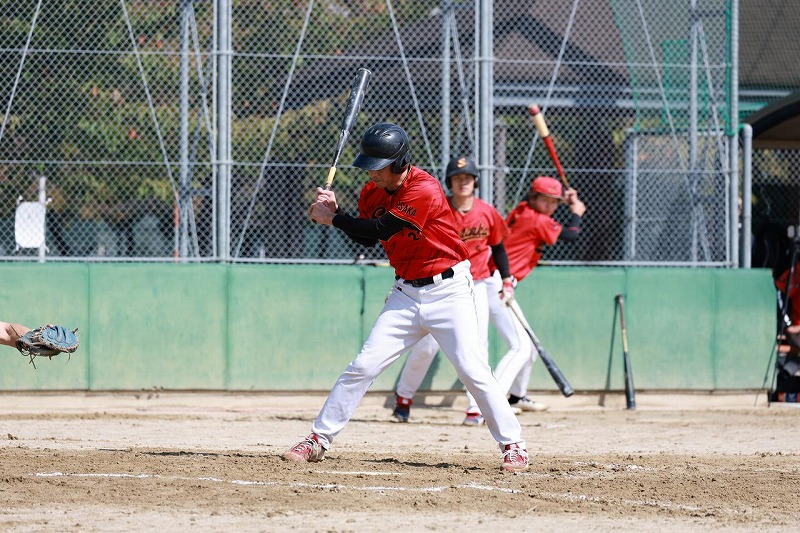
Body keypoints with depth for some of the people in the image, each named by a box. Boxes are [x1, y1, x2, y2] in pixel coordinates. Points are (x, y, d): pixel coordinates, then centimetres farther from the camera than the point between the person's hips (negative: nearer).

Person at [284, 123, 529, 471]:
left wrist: (332, 219, -12)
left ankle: (513, 445, 0)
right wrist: (335, 212, -2)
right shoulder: (372, 193, 2)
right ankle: (319, 440, 5)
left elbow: (381, 229, -24)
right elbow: (367, 239, 12)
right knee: (363, 366, 0)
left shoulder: (425, 190, -22)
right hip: (406, 294, 6)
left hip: (447, 290, -6)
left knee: (472, 371, -11)